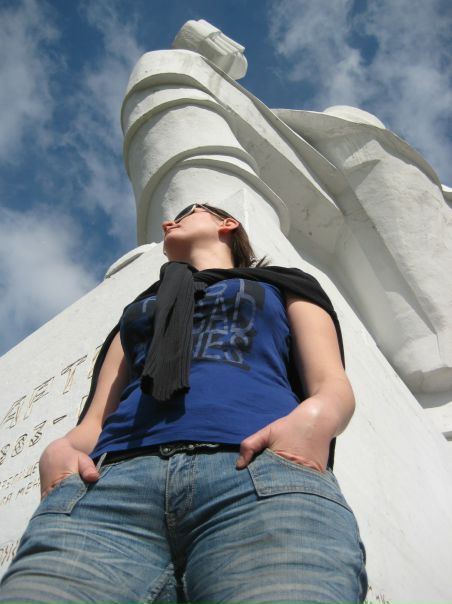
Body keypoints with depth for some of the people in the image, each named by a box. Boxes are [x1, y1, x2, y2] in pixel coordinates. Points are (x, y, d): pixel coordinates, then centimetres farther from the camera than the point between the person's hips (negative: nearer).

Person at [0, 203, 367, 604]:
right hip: (118, 477, 4)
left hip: (259, 472, -2)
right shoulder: (136, 311, 38)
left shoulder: (283, 285, 30)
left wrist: (313, 418, -12)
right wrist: (60, 449, 1)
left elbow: (334, 387, 14)